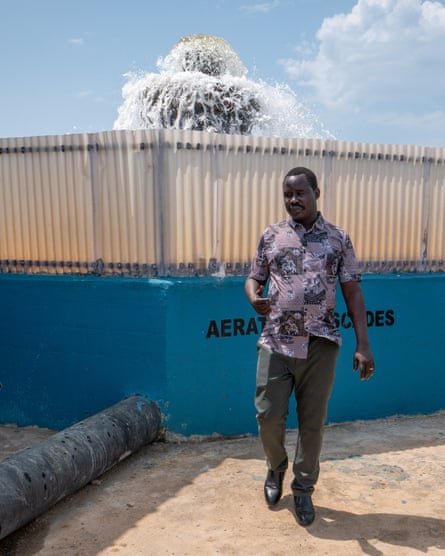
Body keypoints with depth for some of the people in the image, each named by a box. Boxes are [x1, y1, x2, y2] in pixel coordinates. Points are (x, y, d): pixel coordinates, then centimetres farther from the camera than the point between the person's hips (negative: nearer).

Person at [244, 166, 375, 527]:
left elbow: (353, 292, 2)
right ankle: (276, 468, 33)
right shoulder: (271, 236, 6)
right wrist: (254, 299, -15)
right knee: (269, 415, 2)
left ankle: (304, 489, 27)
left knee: (313, 421, 7)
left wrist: (363, 344, -3)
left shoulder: (338, 238, 2)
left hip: (320, 345, -1)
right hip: (276, 342, 1)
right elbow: (254, 279, 10)